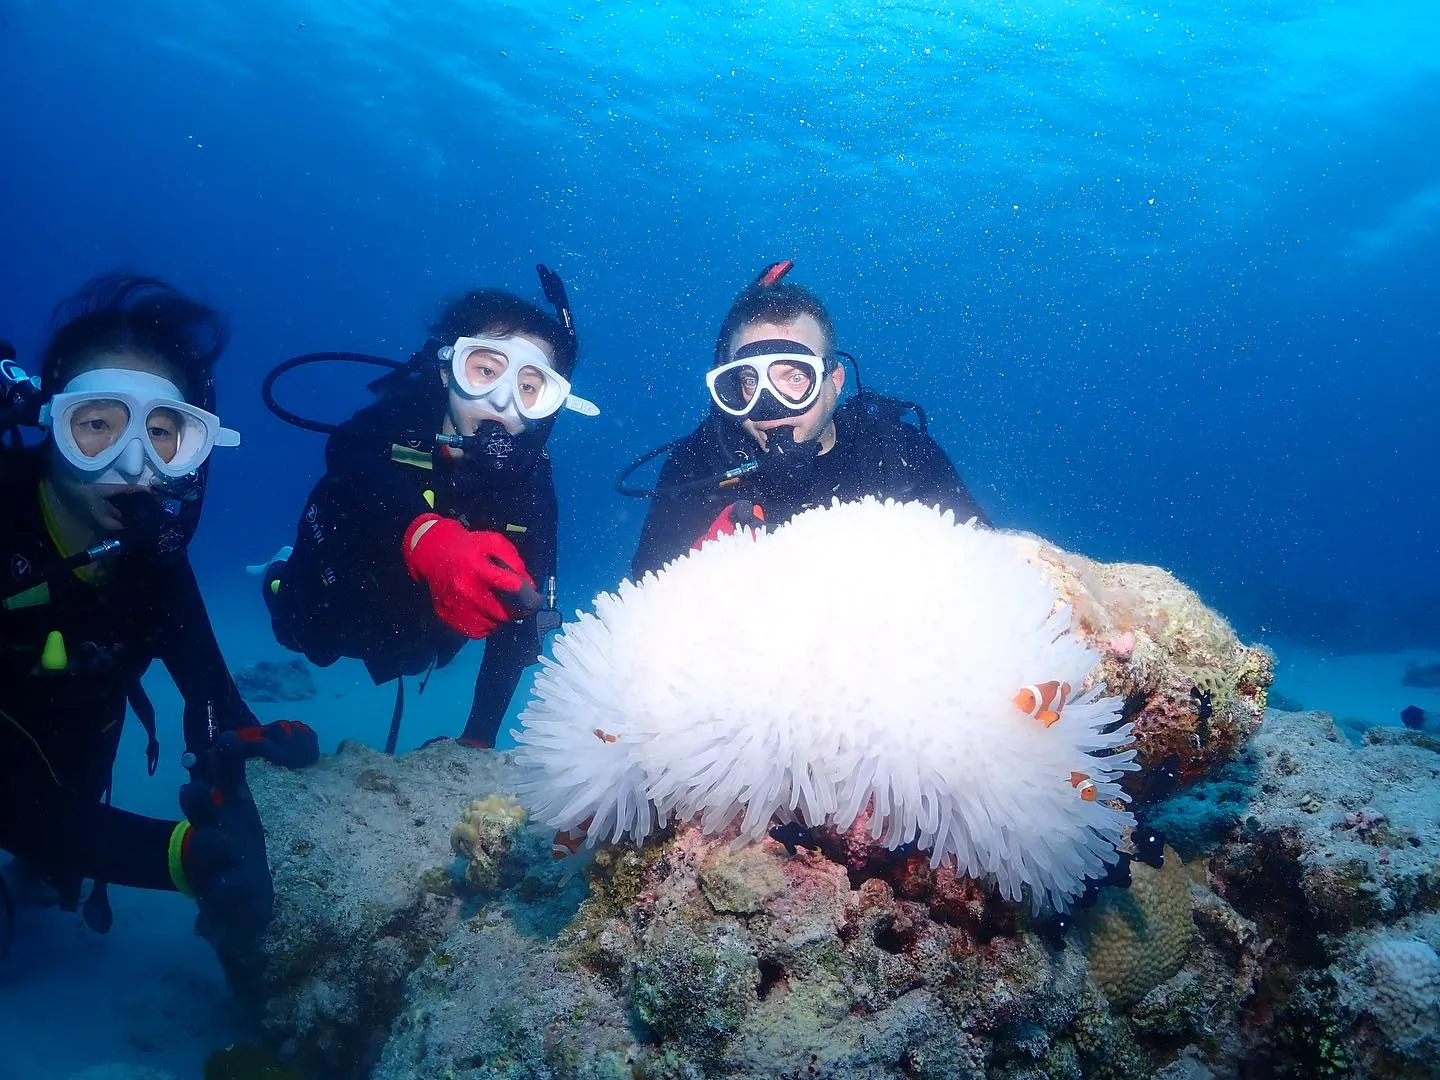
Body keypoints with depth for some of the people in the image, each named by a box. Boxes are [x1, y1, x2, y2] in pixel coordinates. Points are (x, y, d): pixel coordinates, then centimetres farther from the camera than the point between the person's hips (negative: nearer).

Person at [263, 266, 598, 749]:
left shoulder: (530, 483, -28)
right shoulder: (397, 418, -33)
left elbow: (521, 616, -28)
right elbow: (350, 460, -56)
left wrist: (479, 737, -32)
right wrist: (427, 539, -76)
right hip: (335, 602, -2)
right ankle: (282, 577, 46)